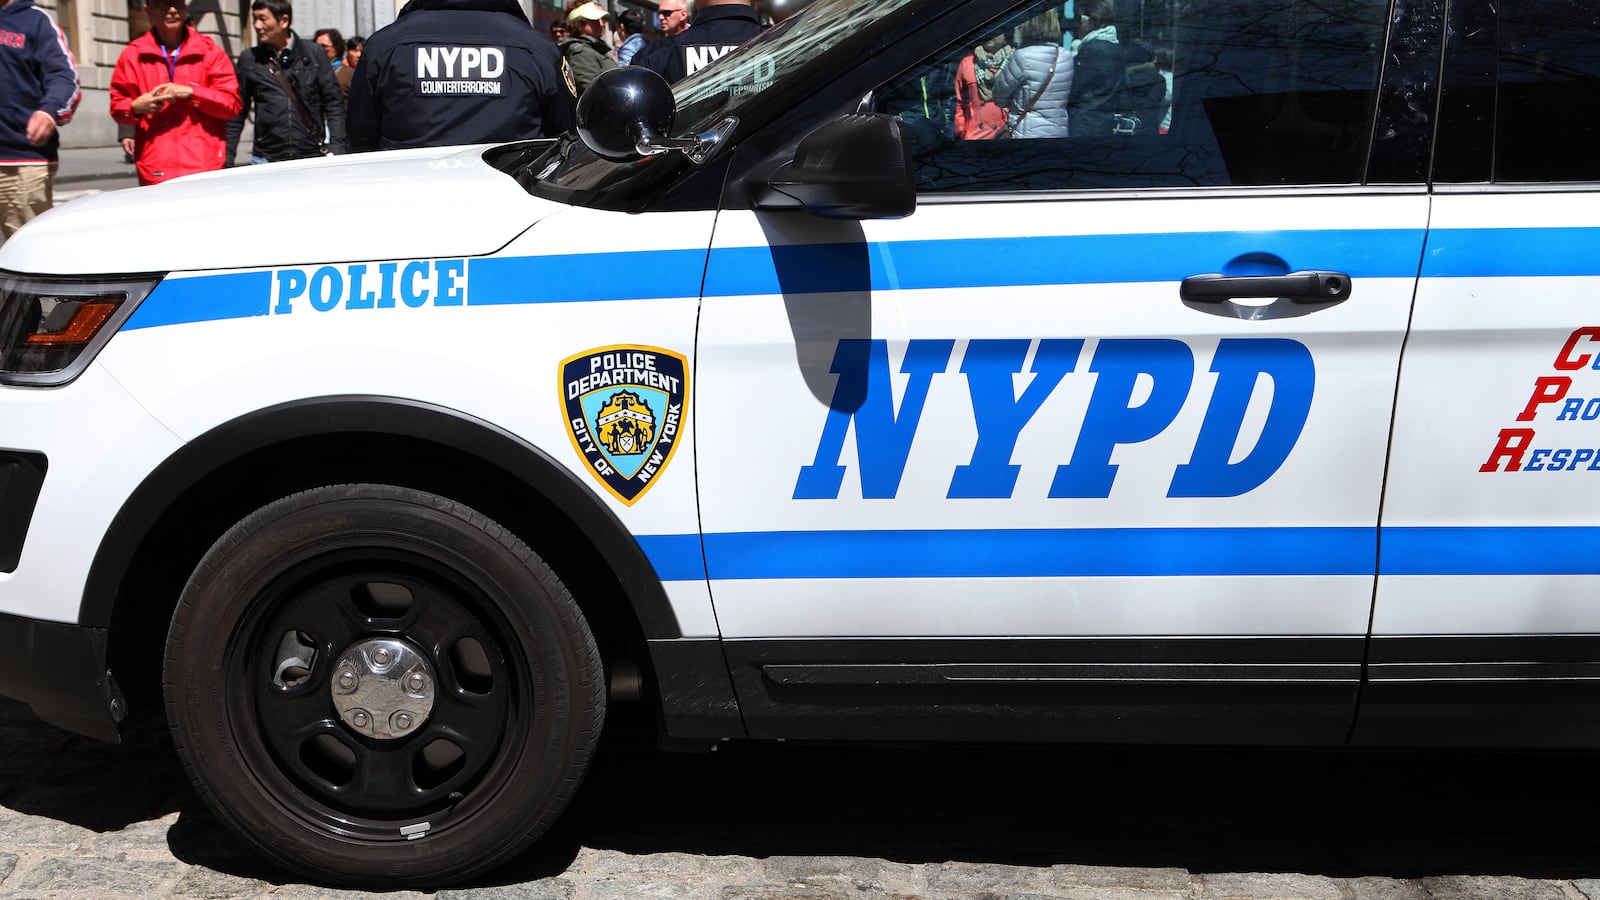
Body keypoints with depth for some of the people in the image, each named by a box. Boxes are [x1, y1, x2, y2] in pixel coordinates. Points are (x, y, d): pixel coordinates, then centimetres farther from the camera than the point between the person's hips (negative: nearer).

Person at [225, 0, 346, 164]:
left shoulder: (314, 53, 5)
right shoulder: (249, 60, 8)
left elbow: (333, 103, 4)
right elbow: (237, 112, 10)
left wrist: (336, 146, -7)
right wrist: (227, 157, 3)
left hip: (312, 157, -1)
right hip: (266, 159, 1)